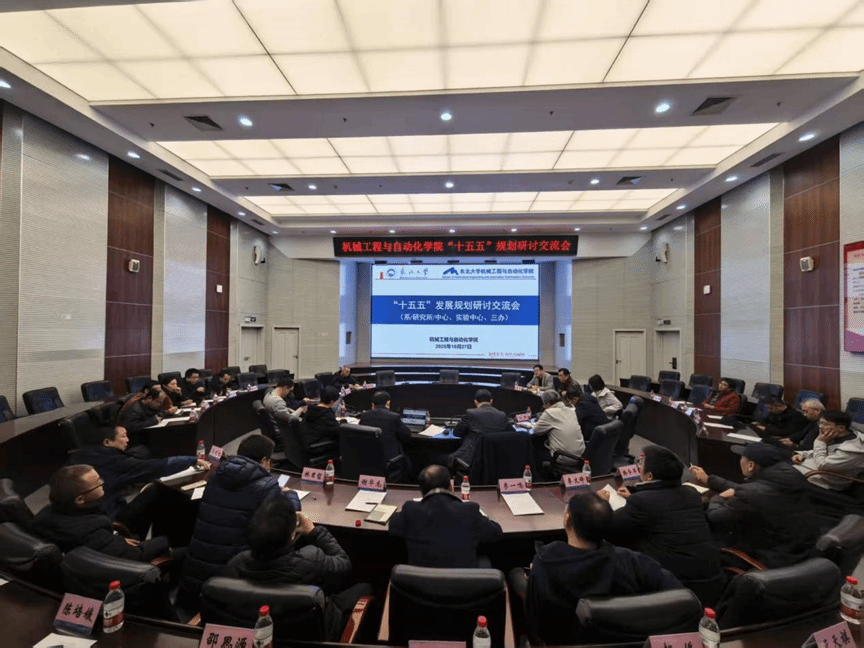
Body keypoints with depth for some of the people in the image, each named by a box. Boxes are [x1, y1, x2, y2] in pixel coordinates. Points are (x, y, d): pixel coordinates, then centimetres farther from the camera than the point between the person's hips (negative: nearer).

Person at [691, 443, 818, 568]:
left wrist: (718, 498, 2)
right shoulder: (790, 475, -6)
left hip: (776, 559, -8)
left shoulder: (751, 494, -31)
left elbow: (714, 518, -18)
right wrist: (709, 480, 18)